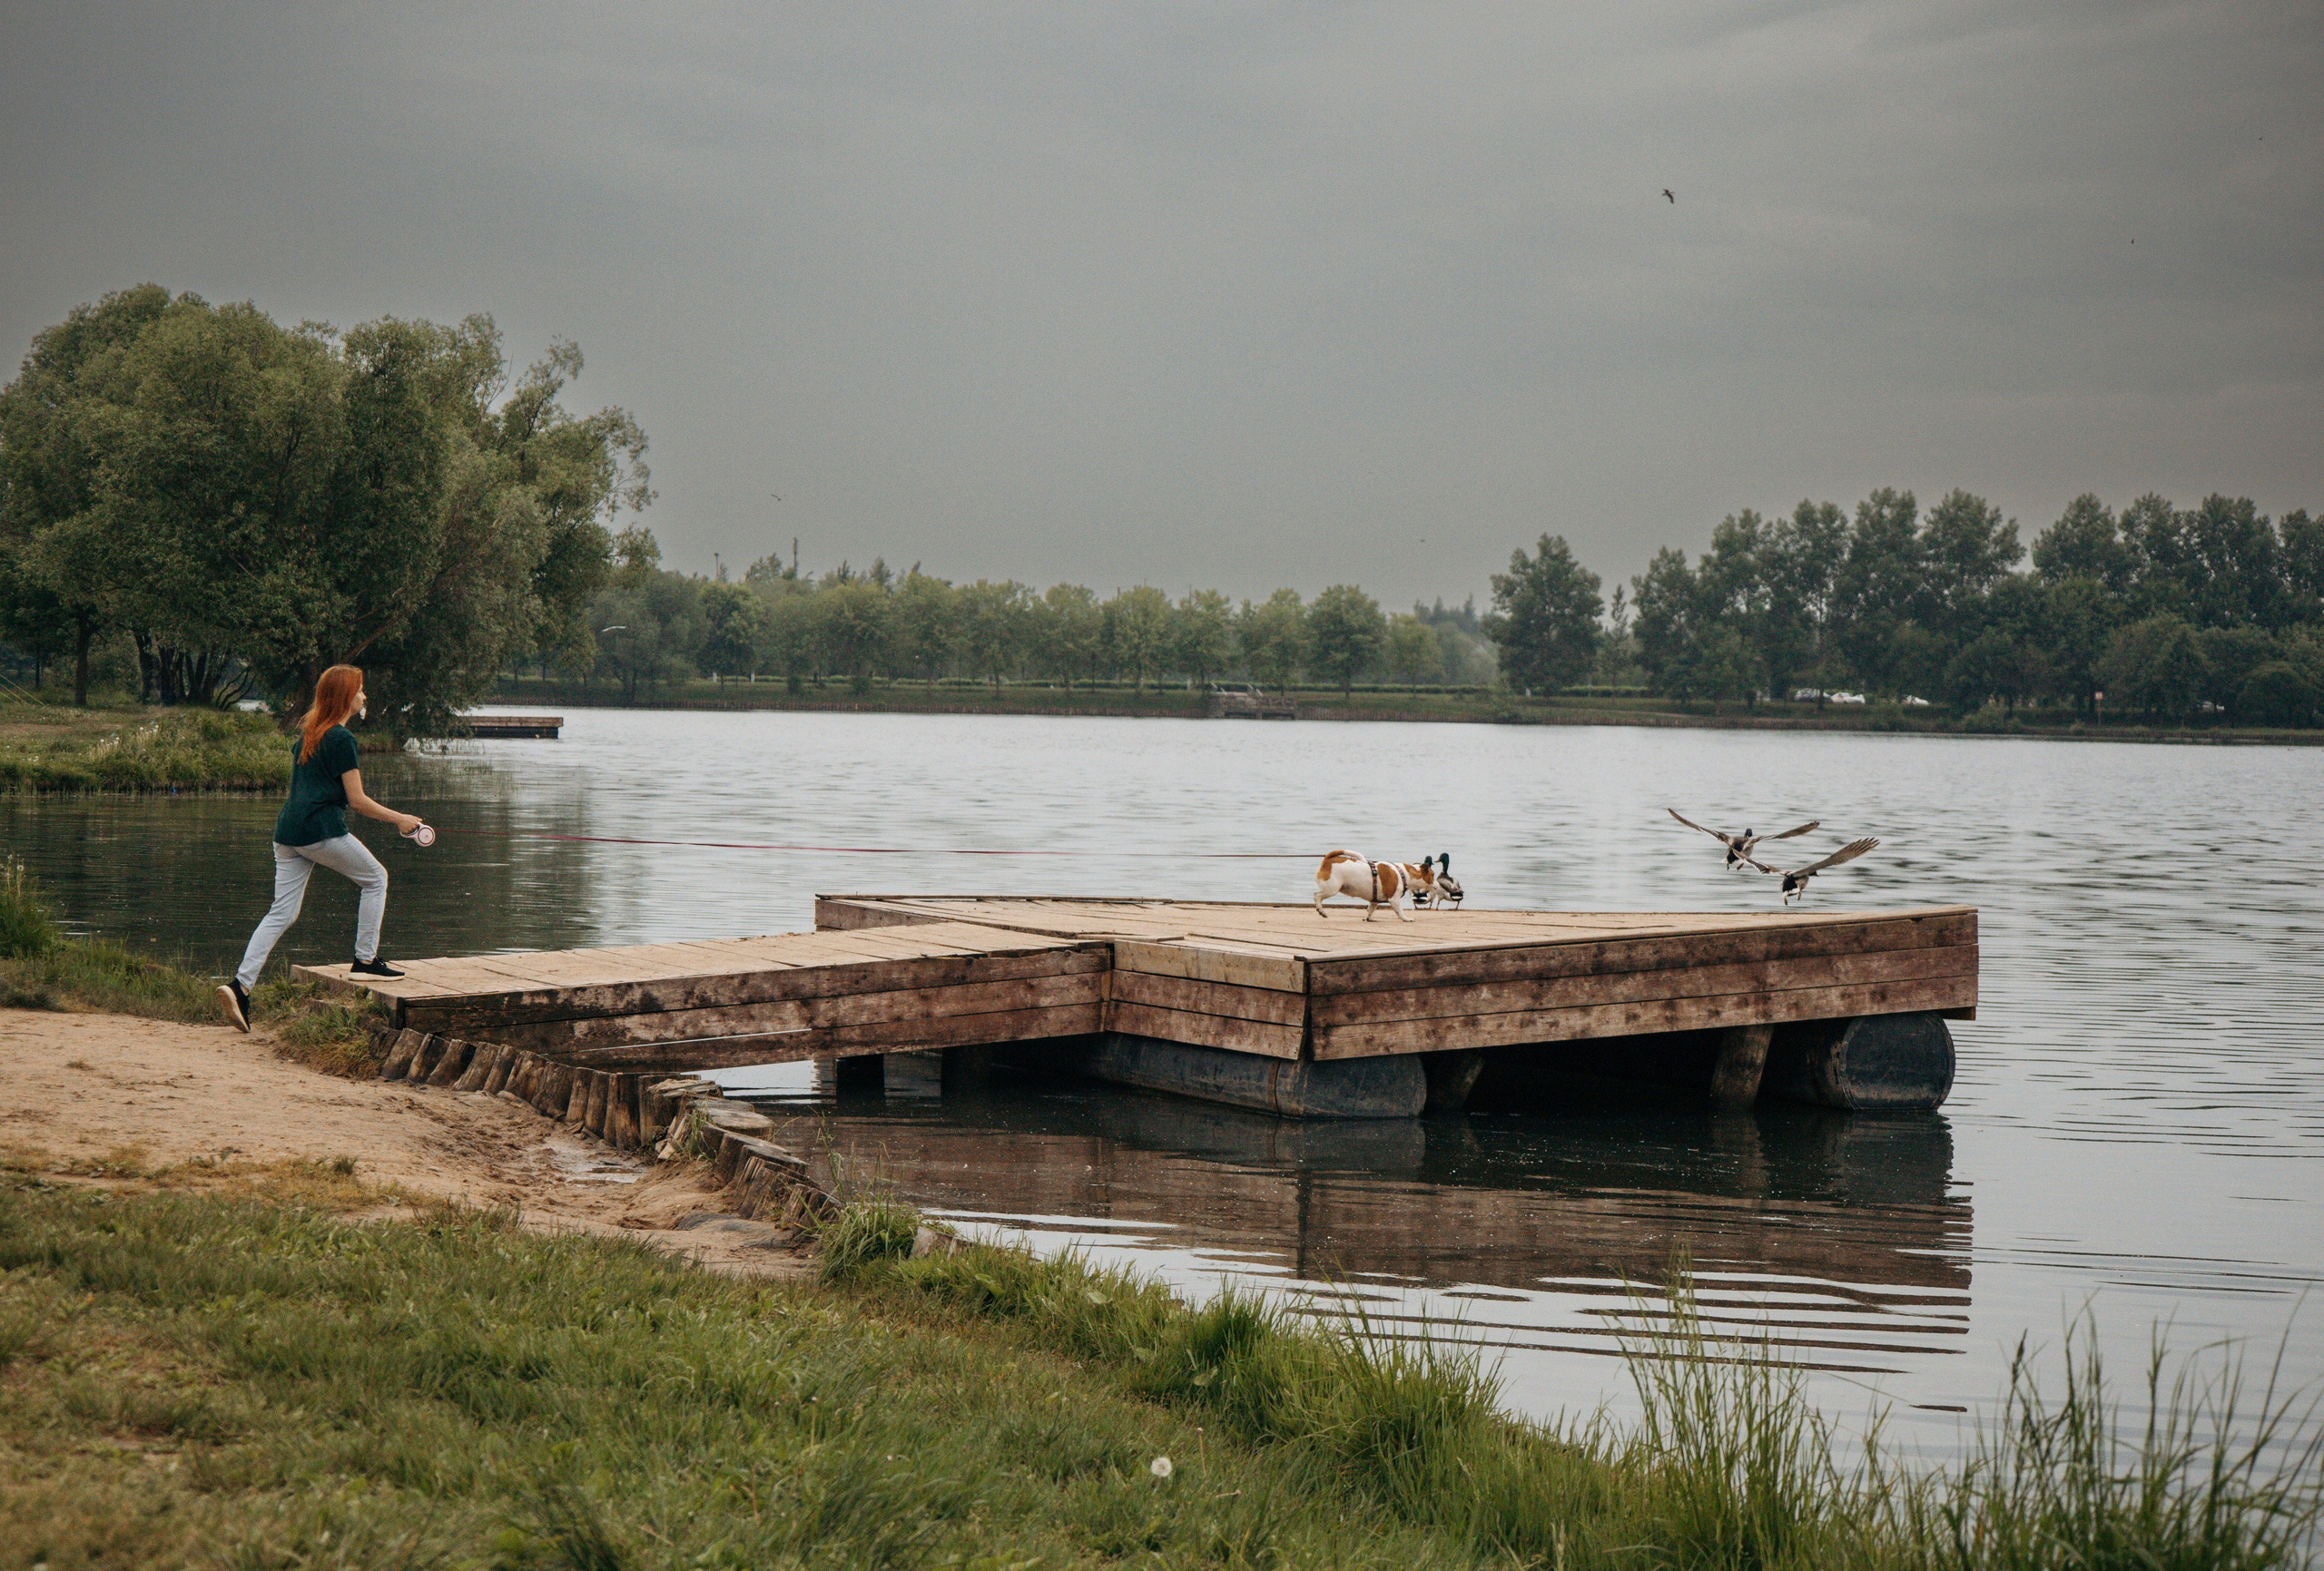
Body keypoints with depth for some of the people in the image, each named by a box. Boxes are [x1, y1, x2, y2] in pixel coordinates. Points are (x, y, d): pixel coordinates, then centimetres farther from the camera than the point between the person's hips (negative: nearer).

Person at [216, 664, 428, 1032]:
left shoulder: (306, 733, 17)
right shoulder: (341, 739, -8)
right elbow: (357, 800, -9)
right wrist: (399, 819, 1)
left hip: (287, 829, 8)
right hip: (320, 829, -8)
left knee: (282, 912, 5)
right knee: (375, 878, 13)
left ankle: (240, 985, -7)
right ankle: (365, 961, 13)